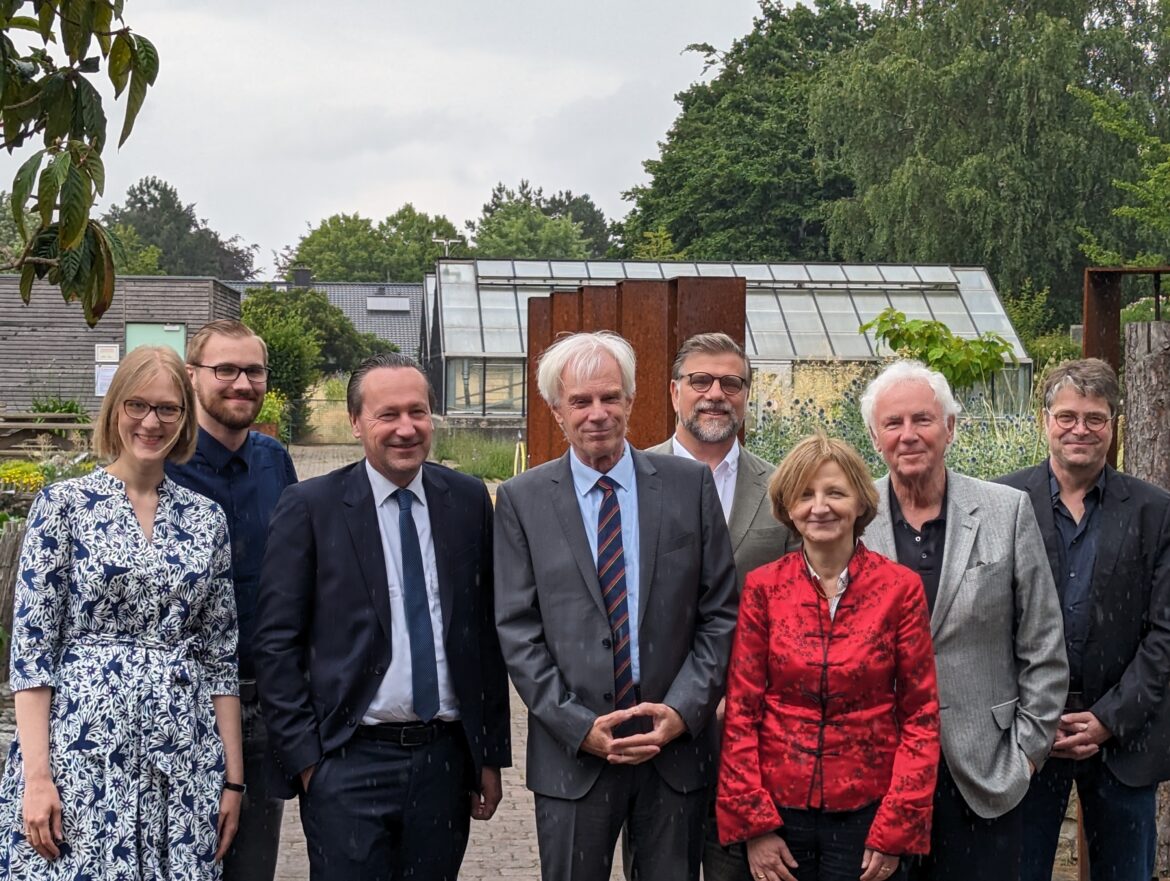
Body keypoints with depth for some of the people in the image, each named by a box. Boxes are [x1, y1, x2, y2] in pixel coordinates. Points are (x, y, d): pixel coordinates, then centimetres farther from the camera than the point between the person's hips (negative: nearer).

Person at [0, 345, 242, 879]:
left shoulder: (206, 518, 9)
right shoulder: (64, 504, -1)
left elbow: (220, 655, 10)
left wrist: (233, 776, 6)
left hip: (181, 763, 3)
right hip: (80, 756, -3)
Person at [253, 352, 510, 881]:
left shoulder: (468, 501, 5)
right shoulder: (309, 508, -4)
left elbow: (486, 632, 9)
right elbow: (276, 643, -3)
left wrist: (490, 753, 8)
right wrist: (304, 757, -7)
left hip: (445, 758, 3)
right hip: (349, 760, -3)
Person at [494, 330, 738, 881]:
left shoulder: (690, 484, 3)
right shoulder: (521, 500, 1)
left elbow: (720, 613, 3)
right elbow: (517, 632, -2)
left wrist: (682, 711, -8)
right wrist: (579, 727, -10)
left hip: (676, 743, 1)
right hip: (572, 753, 0)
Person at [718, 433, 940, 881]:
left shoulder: (900, 588, -4)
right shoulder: (762, 587, -2)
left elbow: (921, 715, -2)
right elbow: (741, 710, -1)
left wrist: (896, 829, -7)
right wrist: (752, 823, -5)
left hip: (866, 812, -1)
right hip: (778, 808, 1)